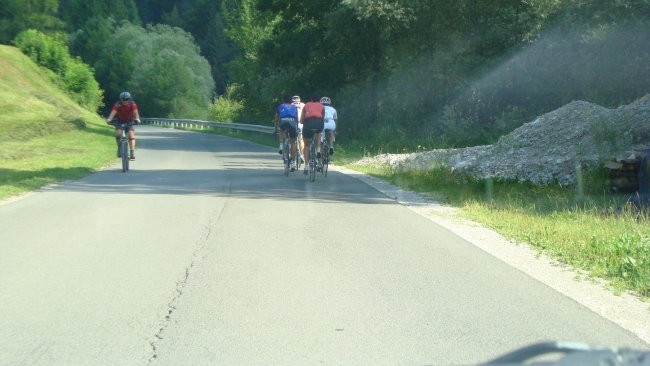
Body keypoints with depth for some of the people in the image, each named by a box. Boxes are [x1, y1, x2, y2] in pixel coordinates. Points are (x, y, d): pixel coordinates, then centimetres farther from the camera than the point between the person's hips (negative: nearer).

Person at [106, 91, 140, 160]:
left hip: (129, 122, 0)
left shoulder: (132, 104, -19)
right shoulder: (117, 104, -21)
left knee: (131, 134, -21)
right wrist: (109, 120, -55)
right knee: (118, 133, -25)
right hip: (120, 122, 0)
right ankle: (119, 148, -3)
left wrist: (137, 119, -55)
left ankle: (132, 153, -20)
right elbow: (113, 112, -36)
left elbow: (135, 112, -34)